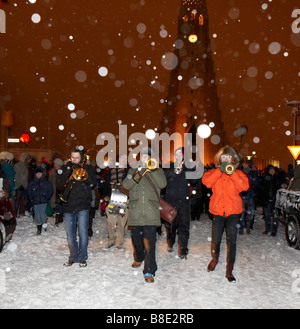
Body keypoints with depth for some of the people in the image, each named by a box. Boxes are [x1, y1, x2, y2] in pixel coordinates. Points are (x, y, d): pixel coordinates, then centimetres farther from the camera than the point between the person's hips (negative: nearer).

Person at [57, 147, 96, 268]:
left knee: (83, 233, -2)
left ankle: (82, 258, 12)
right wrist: (68, 175, -13)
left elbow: (92, 183, -9)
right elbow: (59, 185, 1)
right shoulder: (65, 168, 9)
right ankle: (73, 257, 23)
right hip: (68, 206, 2)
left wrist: (82, 172, -15)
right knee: (70, 235, 8)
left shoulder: (88, 168, 5)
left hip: (82, 207, -2)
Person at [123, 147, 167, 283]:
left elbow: (162, 184, -8)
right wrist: (138, 173, -16)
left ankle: (149, 271, -8)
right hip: (135, 211, 3)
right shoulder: (133, 170, 15)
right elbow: (126, 185, -3)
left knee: (149, 241, -11)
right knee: (136, 238, 15)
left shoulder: (157, 171, 12)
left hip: (151, 212, -3)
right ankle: (139, 258, 42)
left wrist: (151, 170, -13)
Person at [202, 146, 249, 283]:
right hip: (217, 211, 1)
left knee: (232, 242, -3)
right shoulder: (214, 172, 9)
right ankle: (215, 258, 38)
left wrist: (232, 173, -19)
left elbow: (244, 186, -11)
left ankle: (229, 271, 10)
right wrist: (220, 170, -17)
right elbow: (206, 181, -12)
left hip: (233, 211, 0)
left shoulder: (238, 173, 8)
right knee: (216, 240, 6)